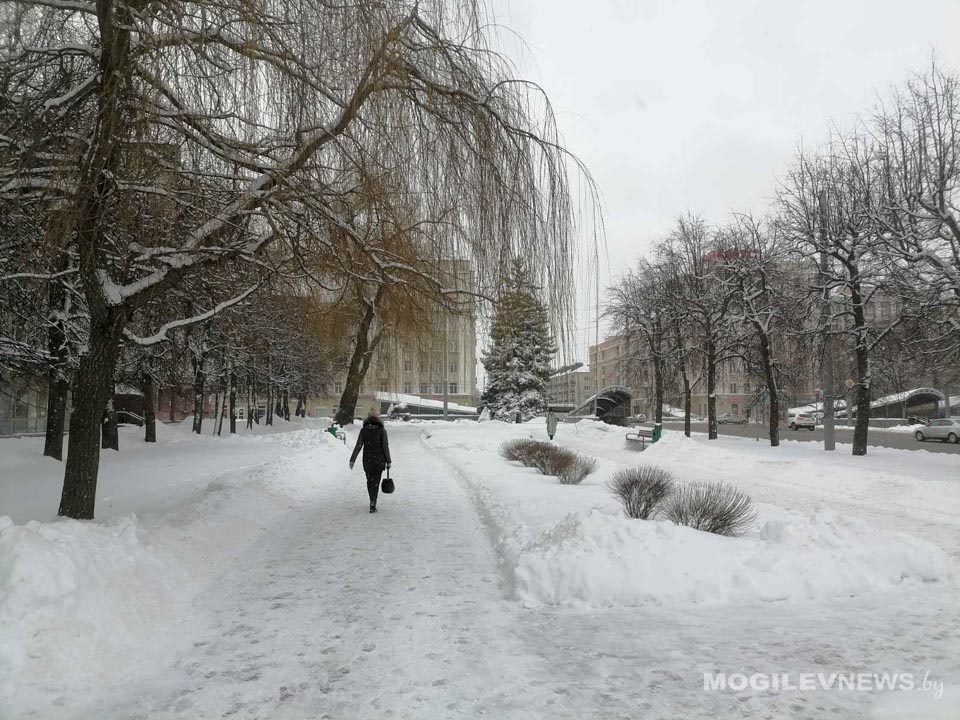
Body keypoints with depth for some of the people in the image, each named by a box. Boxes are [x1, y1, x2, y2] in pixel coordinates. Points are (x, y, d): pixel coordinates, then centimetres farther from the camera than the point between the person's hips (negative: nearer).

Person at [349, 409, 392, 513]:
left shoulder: (363, 430, -1)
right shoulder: (382, 430, -7)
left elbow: (358, 446, -6)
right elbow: (385, 447, -9)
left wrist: (352, 460, -6)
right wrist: (388, 461, -2)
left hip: (367, 459, 2)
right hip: (379, 460, -2)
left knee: (369, 480, 20)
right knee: (375, 482, 1)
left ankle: (373, 501, 33)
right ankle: (373, 505, -11)